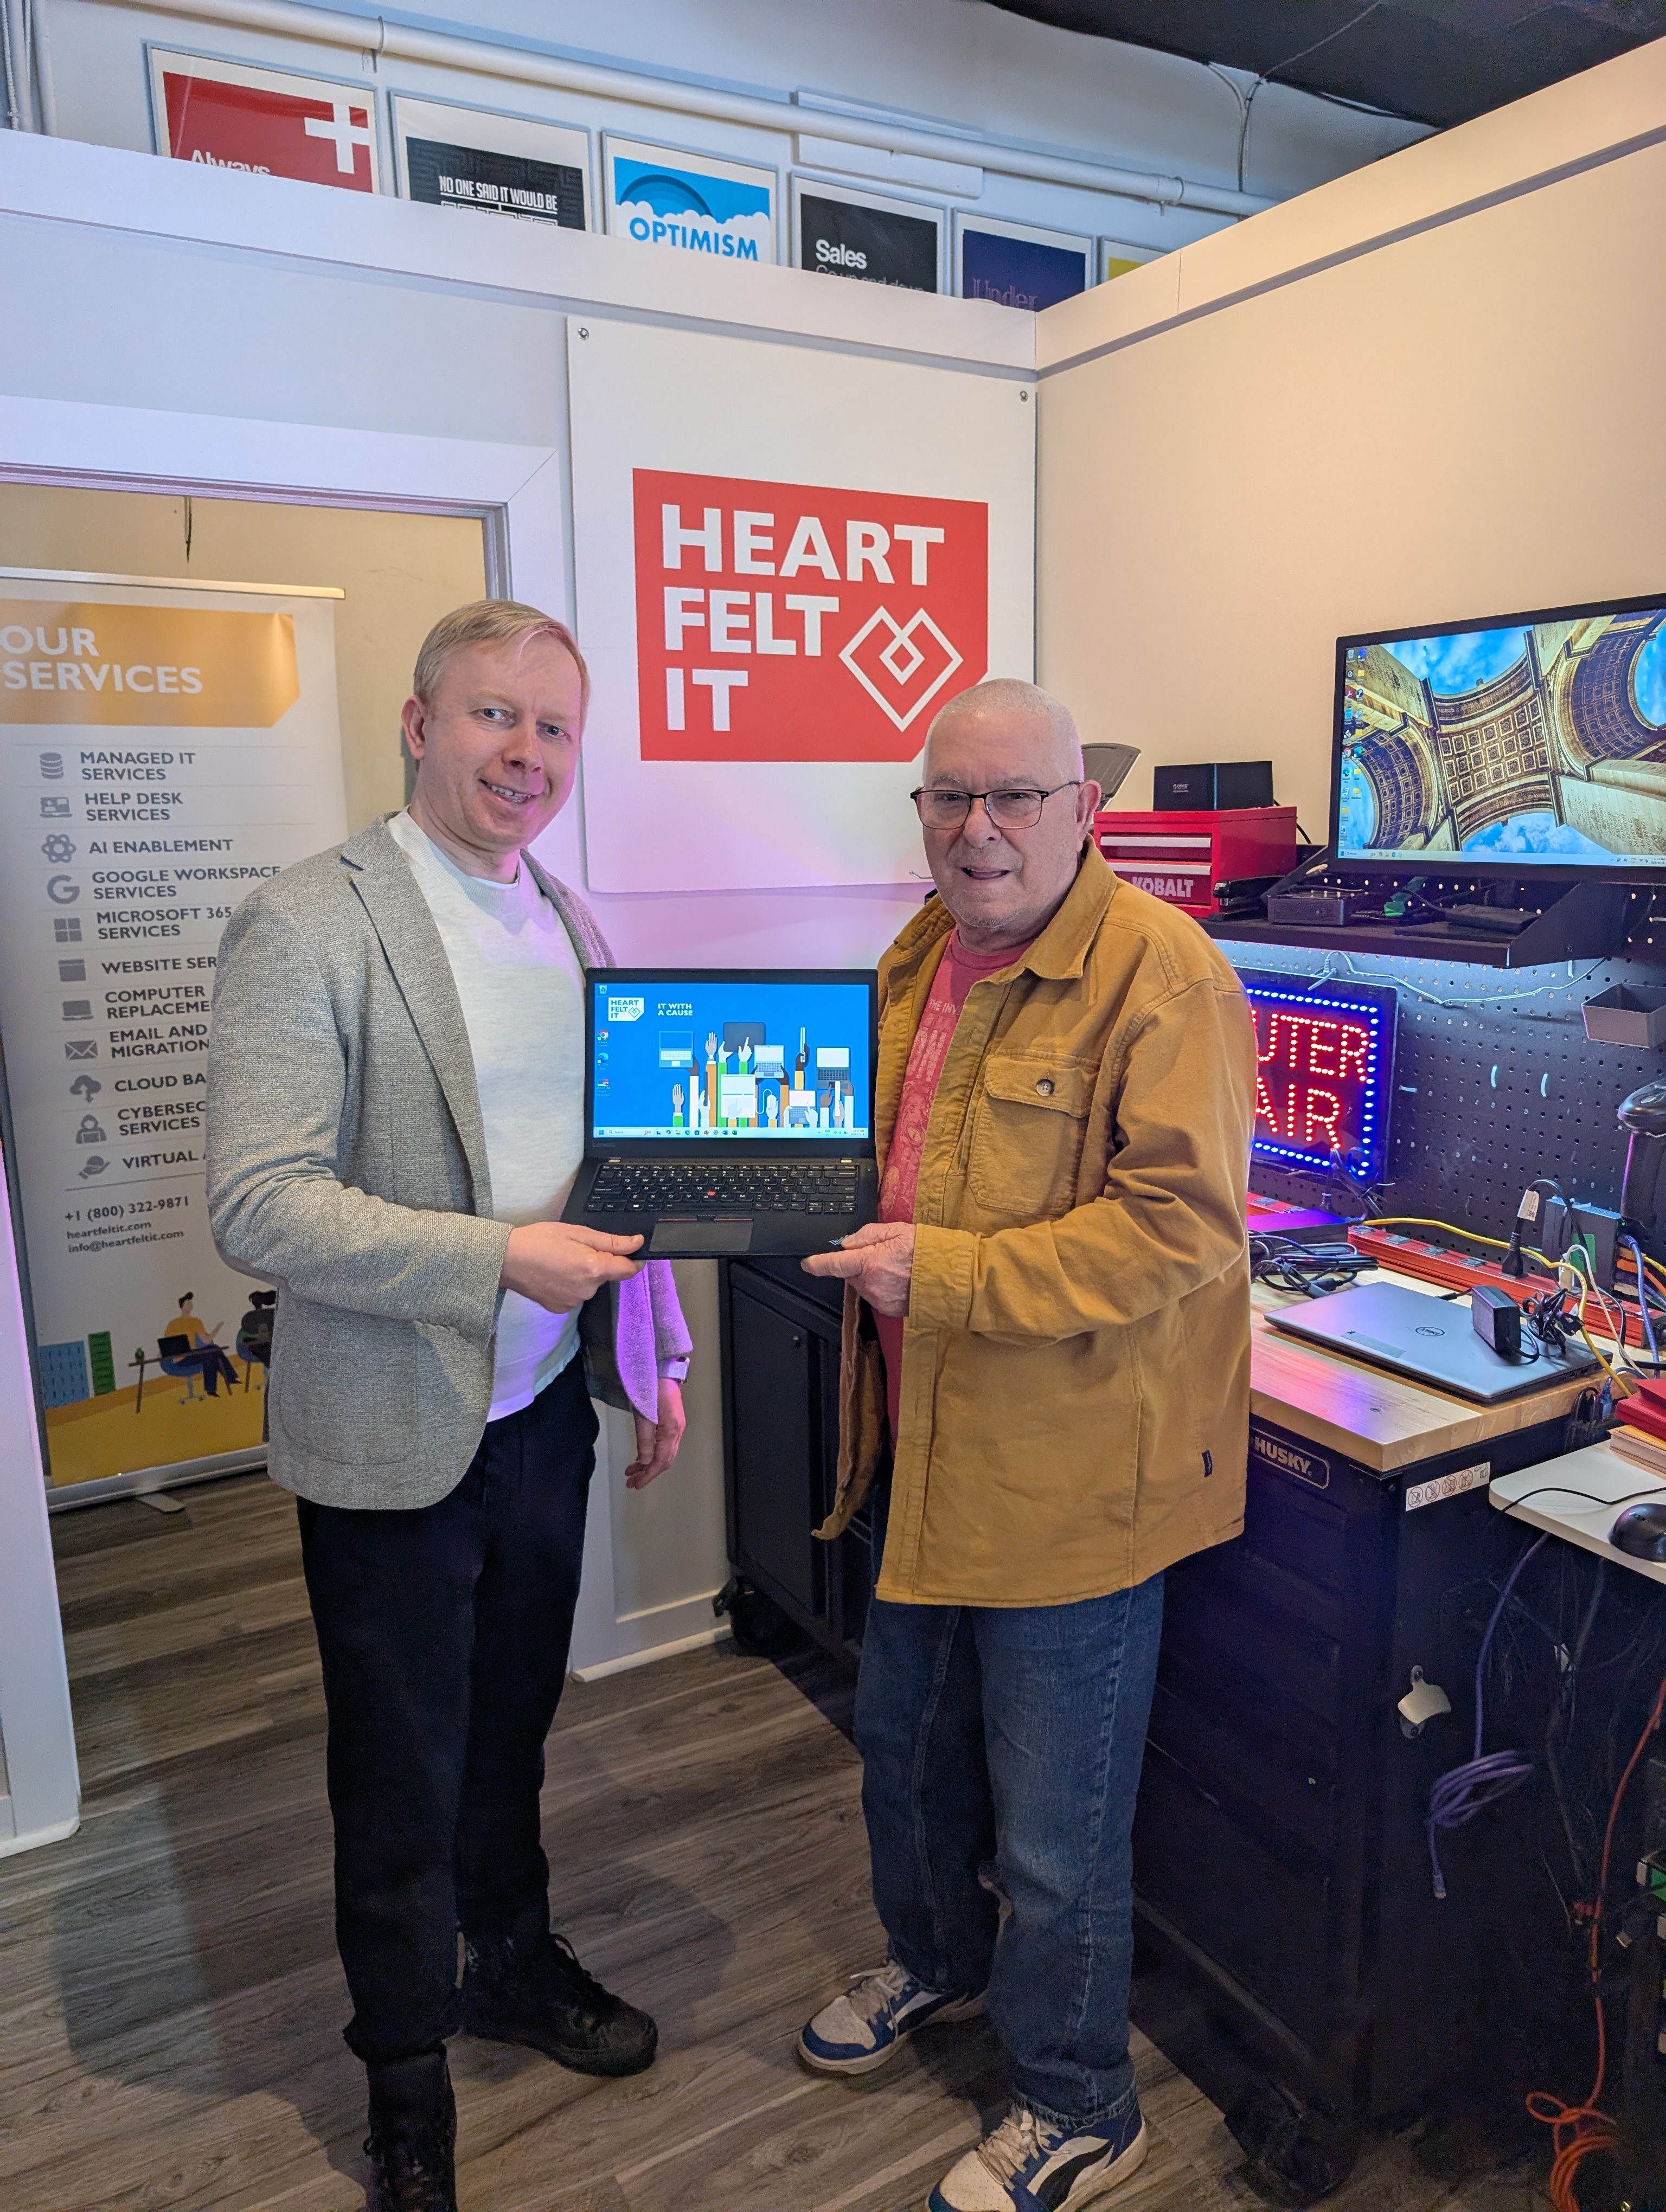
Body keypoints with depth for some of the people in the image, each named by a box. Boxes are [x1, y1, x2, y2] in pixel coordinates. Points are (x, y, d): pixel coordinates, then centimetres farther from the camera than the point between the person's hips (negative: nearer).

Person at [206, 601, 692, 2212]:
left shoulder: (567, 922, 6)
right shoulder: (304, 927, -15)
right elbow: (256, 1205, -22)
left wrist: (653, 1352, 11)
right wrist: (497, 1257, -27)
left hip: (546, 1411, 6)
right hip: (395, 1434, -5)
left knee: (512, 1725, 24)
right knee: (402, 1776, 14)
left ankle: (512, 1962, 50)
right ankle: (407, 2072, 39)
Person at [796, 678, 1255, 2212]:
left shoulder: (1160, 973, -17)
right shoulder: (918, 960, 9)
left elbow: (1181, 1220, -24)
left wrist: (947, 1274, -27)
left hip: (1072, 1467, -8)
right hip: (925, 1448, 8)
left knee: (1055, 1827, 9)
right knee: (903, 1737, 26)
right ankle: (938, 1963, 54)